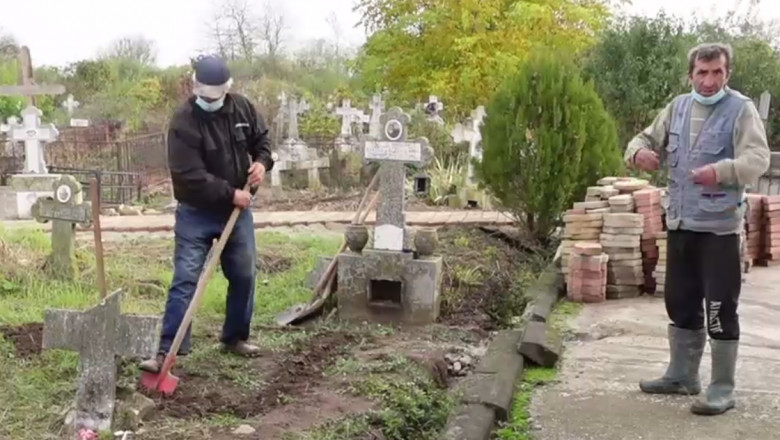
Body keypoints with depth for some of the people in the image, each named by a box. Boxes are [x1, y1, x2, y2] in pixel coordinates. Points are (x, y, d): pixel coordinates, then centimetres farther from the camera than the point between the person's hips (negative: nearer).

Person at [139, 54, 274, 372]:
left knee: (244, 277, 12)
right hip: (196, 214, -5)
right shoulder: (183, 122, -20)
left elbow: (261, 136, 14)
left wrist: (262, 161, -8)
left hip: (237, 210, 5)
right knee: (185, 281, -8)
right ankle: (167, 351, -6)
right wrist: (230, 194, -24)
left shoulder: (241, 107, -3)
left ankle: (235, 338, 29)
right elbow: (191, 176, -25)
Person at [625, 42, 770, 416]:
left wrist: (721, 170, -41)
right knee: (680, 302, 16)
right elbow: (648, 138, 13)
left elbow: (758, 158, -20)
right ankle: (681, 375, 31)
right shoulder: (678, 107, 10)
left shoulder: (741, 109, -9)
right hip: (680, 222, 7)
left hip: (719, 226, -6)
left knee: (720, 308, -2)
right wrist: (639, 151, -12)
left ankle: (722, 388, 9)